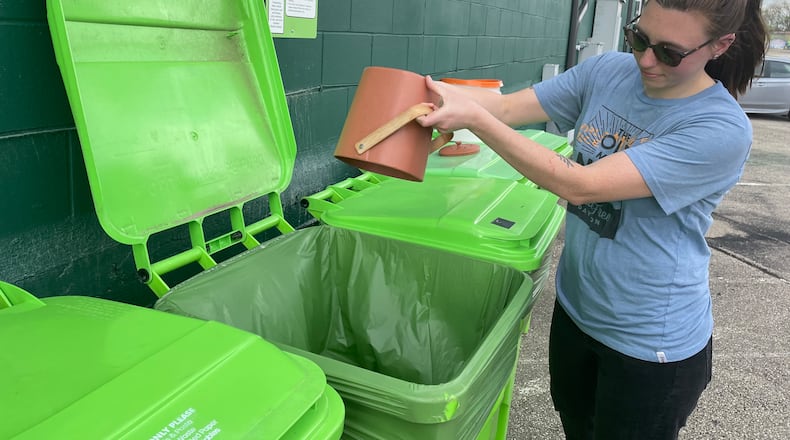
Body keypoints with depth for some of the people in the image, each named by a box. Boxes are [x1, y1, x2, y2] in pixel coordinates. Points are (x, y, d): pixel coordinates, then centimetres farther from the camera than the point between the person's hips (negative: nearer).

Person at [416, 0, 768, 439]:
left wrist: (473, 117, -35)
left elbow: (578, 185, -32)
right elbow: (507, 107, -11)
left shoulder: (723, 130, -25)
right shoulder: (606, 72, -6)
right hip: (575, 307, 6)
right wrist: (435, 90, -30)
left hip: (651, 340, -5)